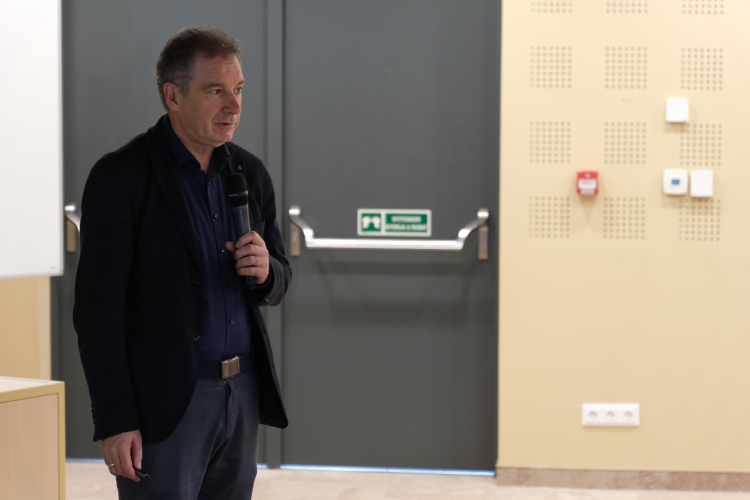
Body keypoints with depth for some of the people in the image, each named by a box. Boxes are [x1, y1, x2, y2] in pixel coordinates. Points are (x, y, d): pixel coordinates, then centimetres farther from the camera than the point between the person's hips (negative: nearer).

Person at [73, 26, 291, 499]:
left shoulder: (250, 172, 8)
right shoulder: (122, 176, -10)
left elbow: (278, 283, 16)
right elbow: (98, 308, -12)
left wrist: (264, 270, -9)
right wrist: (115, 422, -16)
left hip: (242, 392, 6)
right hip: (162, 404, -6)